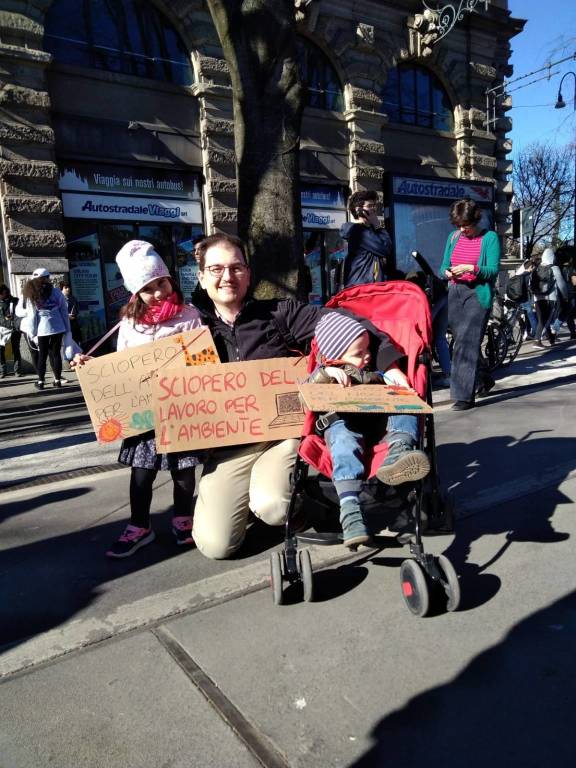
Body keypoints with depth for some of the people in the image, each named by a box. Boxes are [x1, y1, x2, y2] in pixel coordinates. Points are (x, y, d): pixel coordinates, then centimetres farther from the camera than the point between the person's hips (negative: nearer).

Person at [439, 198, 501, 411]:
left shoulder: (490, 238, -2)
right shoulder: (453, 237, 12)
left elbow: (493, 271, -8)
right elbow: (443, 266, 14)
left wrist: (471, 268, -24)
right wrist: (447, 272, -9)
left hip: (478, 295, -6)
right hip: (455, 293, 6)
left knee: (467, 343, -14)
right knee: (460, 341, 11)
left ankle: (464, 396, -11)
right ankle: (484, 379, 34)